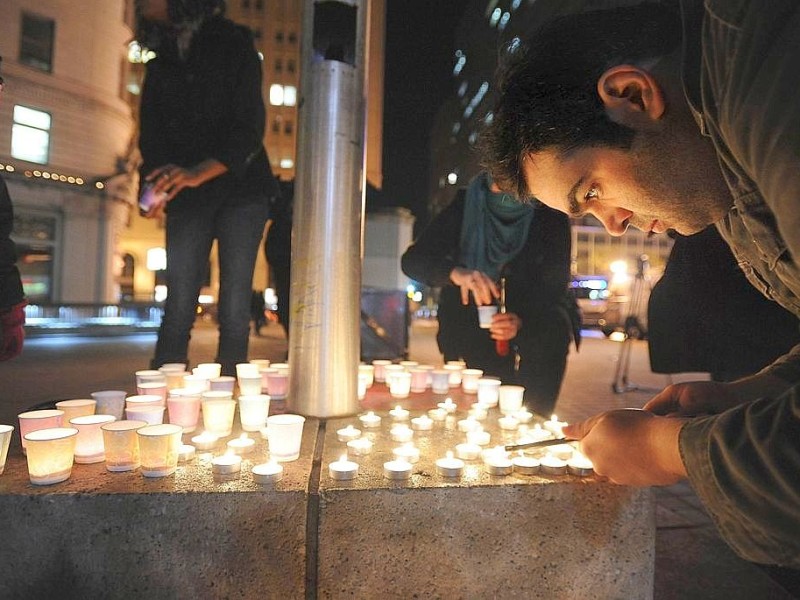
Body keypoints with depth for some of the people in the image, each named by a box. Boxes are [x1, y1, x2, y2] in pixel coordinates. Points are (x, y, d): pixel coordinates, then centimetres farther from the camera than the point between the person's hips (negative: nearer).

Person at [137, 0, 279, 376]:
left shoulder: (233, 44, 1)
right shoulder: (160, 63, 15)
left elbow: (250, 127, -10)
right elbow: (151, 136, 11)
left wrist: (199, 172, -24)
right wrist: (156, 184, -10)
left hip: (241, 191, -3)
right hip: (186, 198, 3)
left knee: (235, 307, -6)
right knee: (178, 306, -4)